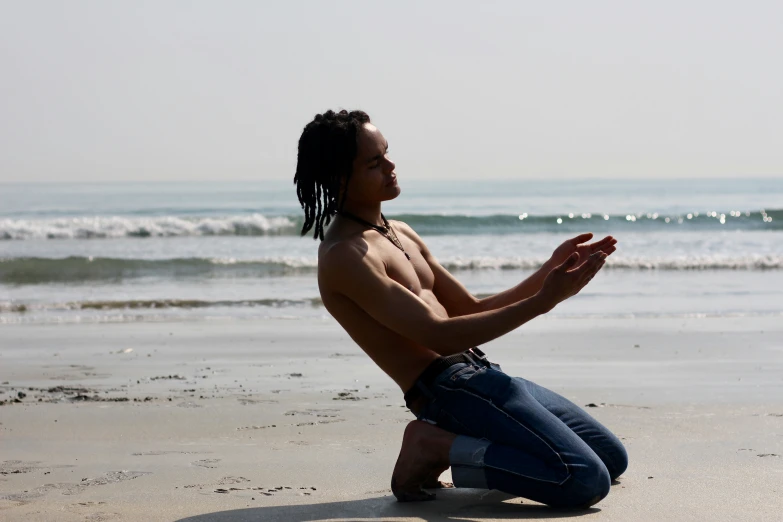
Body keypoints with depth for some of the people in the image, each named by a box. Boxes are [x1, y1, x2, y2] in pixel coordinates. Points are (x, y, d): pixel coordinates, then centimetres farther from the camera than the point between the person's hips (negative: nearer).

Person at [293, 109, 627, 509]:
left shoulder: (401, 235, 18)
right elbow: (441, 336, -19)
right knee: (586, 480, -22)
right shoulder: (345, 257, -13)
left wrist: (550, 271, 6)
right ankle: (435, 446, -9)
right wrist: (543, 300, -20)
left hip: (481, 376, 10)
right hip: (448, 387, -10)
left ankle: (446, 444, 10)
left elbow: (473, 310, 19)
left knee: (612, 459, 15)